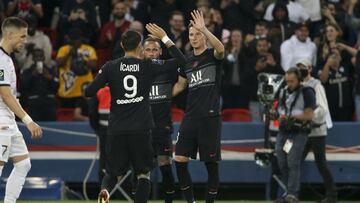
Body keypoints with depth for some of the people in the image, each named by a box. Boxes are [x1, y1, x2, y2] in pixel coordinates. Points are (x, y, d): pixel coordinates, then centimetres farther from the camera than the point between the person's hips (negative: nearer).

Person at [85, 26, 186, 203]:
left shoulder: (110, 67, 0)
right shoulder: (148, 66, -1)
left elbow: (89, 92, -3)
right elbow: (180, 60, 5)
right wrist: (165, 38, 11)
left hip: (116, 130, 1)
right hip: (141, 129, -1)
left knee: (113, 173, 12)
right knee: (143, 174, 14)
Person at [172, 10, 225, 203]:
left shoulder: (212, 55, -2)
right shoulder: (187, 61, 14)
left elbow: (221, 49, -27)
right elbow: (180, 85, 27)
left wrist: (204, 29, -38)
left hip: (210, 117, -5)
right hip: (190, 116, 5)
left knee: (211, 164, -2)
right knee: (180, 160, -3)